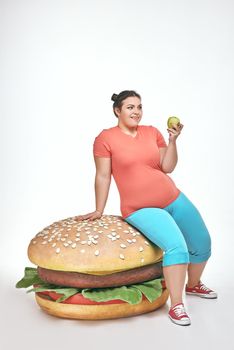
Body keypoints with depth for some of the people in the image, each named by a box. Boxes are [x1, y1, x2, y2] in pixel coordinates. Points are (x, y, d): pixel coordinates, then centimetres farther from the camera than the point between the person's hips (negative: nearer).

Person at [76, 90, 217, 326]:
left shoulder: (152, 132, 4)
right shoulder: (105, 138, -7)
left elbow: (167, 167, 0)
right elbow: (103, 176, -5)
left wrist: (172, 140, -11)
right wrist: (98, 211, -1)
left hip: (174, 199, 6)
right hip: (140, 209, -6)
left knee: (202, 245, 14)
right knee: (176, 246, -27)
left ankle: (193, 285, 42)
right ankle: (176, 306, -12)